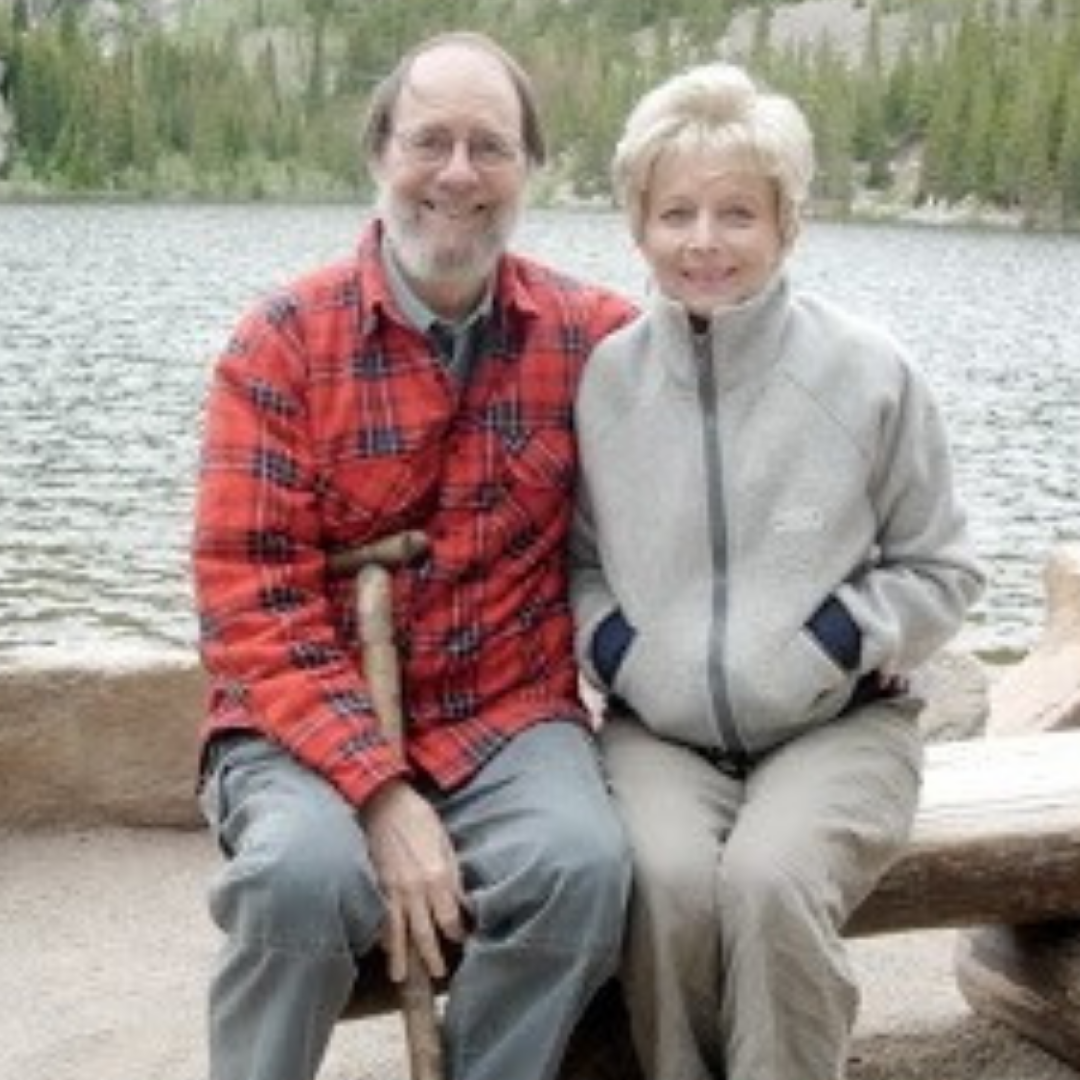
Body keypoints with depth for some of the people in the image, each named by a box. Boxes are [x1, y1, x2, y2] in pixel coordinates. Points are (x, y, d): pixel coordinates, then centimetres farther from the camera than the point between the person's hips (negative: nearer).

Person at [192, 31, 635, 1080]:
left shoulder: (591, 335, 1)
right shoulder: (283, 341, -5)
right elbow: (251, 598, -10)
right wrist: (379, 789, -21)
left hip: (508, 717, 2)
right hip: (309, 723, -1)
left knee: (582, 862, -28)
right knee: (304, 871, -32)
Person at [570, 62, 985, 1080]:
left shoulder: (869, 371, -6)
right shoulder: (603, 375, 0)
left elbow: (939, 569, 3)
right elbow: (577, 558, 12)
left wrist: (833, 644, -12)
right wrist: (610, 645, -7)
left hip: (837, 722, -1)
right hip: (659, 727, 2)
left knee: (771, 876, -31)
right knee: (667, 877, -28)